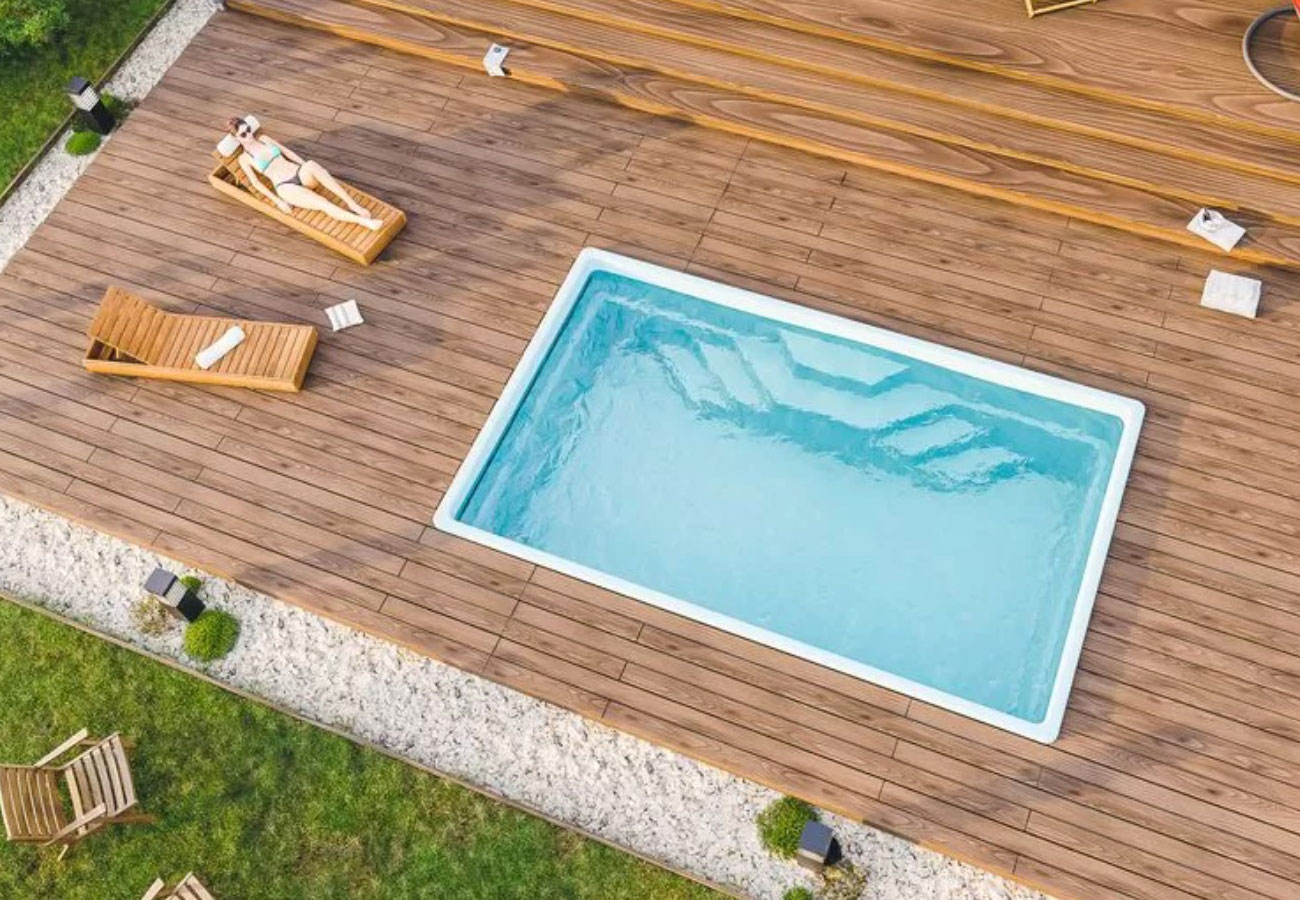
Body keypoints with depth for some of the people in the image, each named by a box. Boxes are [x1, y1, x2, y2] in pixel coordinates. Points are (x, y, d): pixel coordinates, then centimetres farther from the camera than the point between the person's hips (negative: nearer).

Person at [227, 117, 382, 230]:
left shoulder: (263, 138, 18)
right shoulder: (244, 158, 5)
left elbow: (287, 151, 20)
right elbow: (255, 182, -1)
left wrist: (308, 168, 12)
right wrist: (278, 201, -12)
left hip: (299, 173, 4)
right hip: (286, 187, -4)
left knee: (312, 164, -35)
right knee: (323, 203, -31)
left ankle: (353, 204, -40)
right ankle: (362, 221, -46)